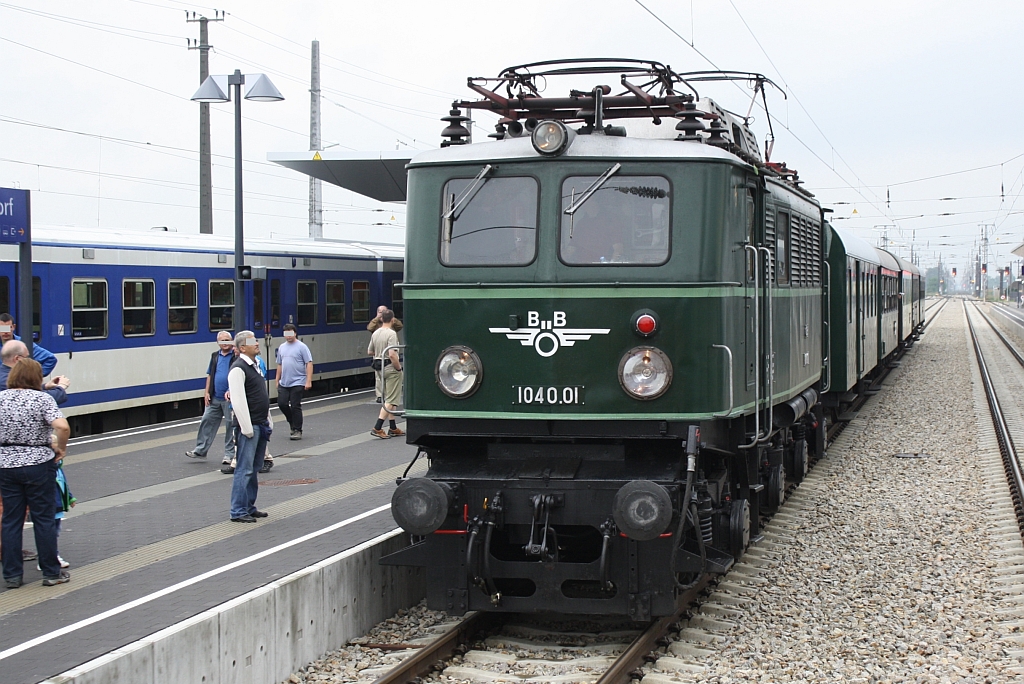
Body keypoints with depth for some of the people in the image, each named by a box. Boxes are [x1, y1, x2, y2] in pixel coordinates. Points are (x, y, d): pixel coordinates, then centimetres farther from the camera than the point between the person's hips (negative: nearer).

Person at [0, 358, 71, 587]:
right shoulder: (42, 398, -11)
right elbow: (62, 427, -24)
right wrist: (60, 448, -7)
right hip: (38, 465, -3)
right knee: (44, 519, 7)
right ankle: (51, 572, 13)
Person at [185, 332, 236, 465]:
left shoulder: (236, 355, -3)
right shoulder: (215, 356, 12)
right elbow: (210, 375, 16)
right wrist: (207, 392, 9)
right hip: (214, 398, 5)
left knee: (231, 426, 1)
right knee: (207, 422, 6)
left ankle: (229, 454, 10)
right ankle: (201, 450, 15)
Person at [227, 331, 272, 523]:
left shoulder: (255, 366, 16)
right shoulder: (238, 369, -13)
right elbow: (238, 401, -20)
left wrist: (268, 422, 19)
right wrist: (247, 428, -21)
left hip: (261, 425, 9)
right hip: (249, 426, -9)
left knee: (254, 468, 14)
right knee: (244, 469, -7)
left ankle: (249, 507, 22)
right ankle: (238, 512, -4)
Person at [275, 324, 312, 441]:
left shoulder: (301, 347, -6)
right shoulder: (282, 347, 12)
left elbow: (309, 364, -10)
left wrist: (308, 381, -17)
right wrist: (277, 380, 17)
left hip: (297, 383, -6)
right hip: (284, 383, 6)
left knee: (295, 406, -4)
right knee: (282, 403, 1)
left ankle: (297, 430, 6)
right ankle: (292, 421, 25)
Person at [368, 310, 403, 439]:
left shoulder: (375, 333, 7)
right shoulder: (391, 334, -17)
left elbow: (369, 352, 17)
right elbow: (392, 354, -25)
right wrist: (399, 367, -12)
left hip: (379, 368, 8)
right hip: (390, 367, -8)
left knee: (389, 399, 17)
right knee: (391, 400, -4)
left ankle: (393, 428, 21)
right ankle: (377, 428, -13)